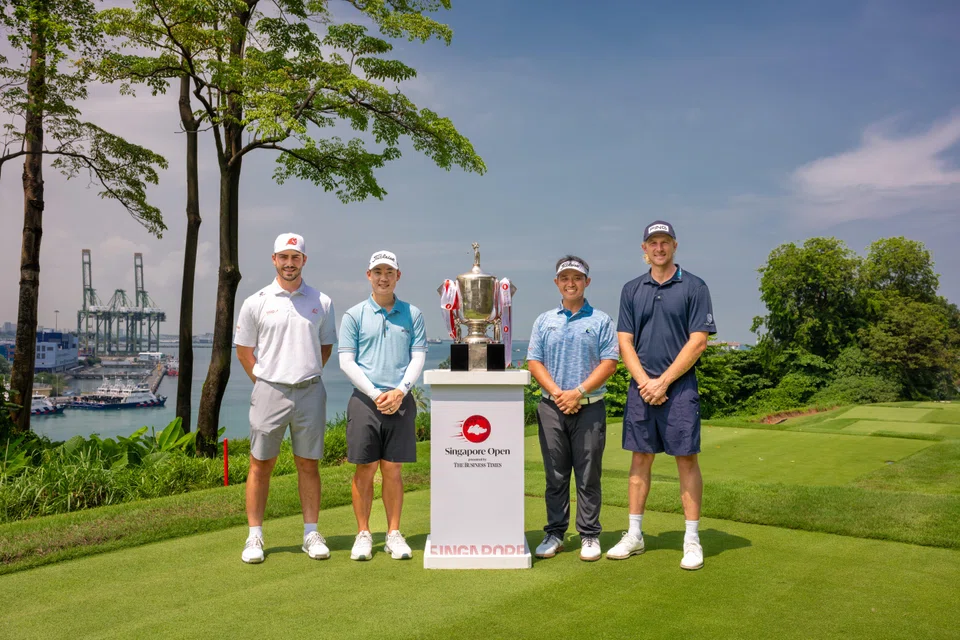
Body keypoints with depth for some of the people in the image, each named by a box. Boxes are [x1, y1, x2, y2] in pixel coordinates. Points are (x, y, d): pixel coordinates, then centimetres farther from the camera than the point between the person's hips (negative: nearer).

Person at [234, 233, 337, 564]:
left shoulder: (322, 302, 6)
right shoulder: (256, 302, 2)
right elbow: (243, 351, 8)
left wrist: (307, 375, 8)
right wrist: (264, 382, 2)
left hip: (310, 391, 1)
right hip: (269, 391, -1)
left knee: (309, 463, 7)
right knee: (260, 464, 3)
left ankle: (311, 534, 16)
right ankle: (255, 536, 12)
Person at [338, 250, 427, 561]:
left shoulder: (413, 315, 9)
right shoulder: (354, 315, 4)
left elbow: (418, 358, 4)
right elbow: (346, 362, -1)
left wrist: (399, 391, -11)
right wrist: (375, 394, -10)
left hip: (401, 401, 1)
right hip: (364, 400, -1)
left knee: (393, 469, 5)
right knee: (365, 469, 2)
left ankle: (394, 534, 15)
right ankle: (363, 534, 13)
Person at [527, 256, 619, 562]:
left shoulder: (601, 321, 4)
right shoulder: (544, 321, 11)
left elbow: (609, 363, -4)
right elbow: (534, 363, 5)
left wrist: (578, 392, -13)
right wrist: (557, 392, -9)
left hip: (589, 407, -2)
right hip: (552, 407, 2)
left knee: (588, 476, 2)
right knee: (555, 476, 7)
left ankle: (589, 536, 11)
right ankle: (554, 534, 16)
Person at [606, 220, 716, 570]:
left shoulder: (694, 287, -1)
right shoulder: (631, 289, 10)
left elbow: (697, 342, -7)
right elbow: (625, 342, 6)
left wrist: (664, 381, -11)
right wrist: (644, 382, -7)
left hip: (679, 387, -3)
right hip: (641, 388, 3)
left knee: (687, 459, -1)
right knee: (640, 459, 8)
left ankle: (692, 539, 8)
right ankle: (634, 535, 17)